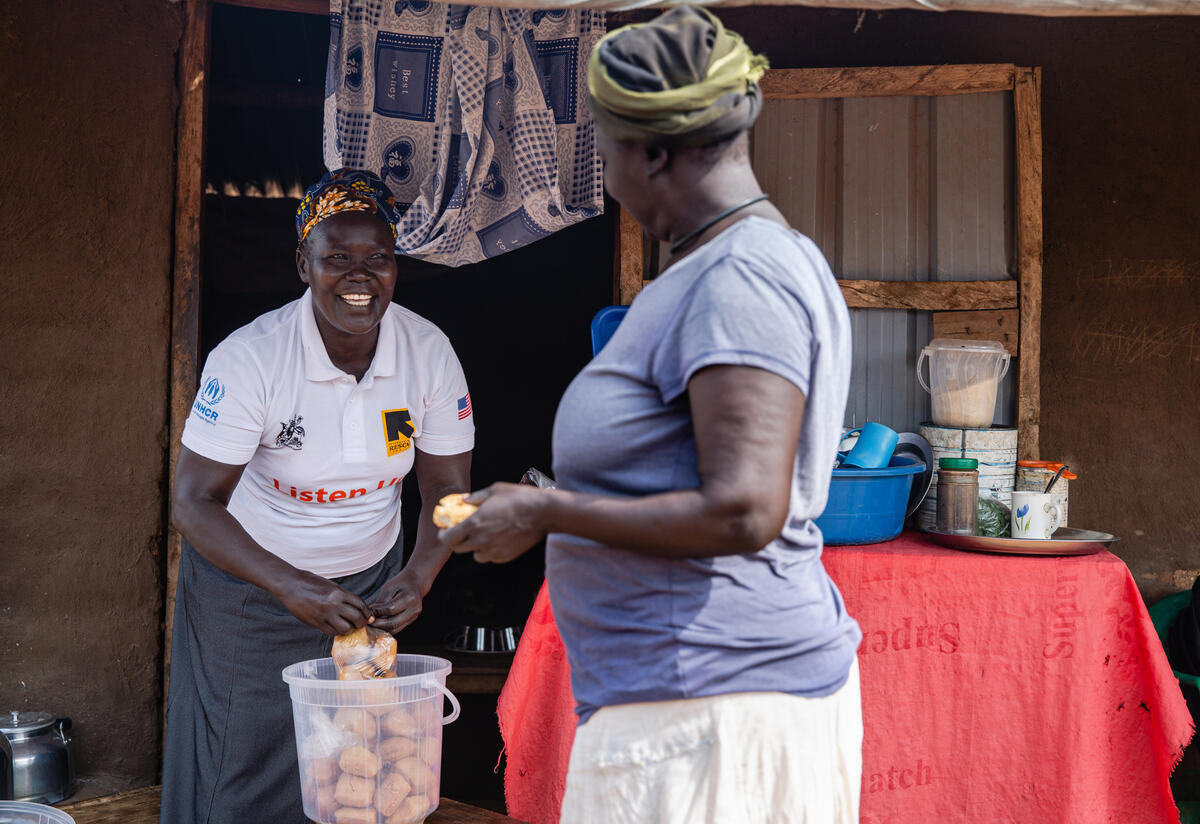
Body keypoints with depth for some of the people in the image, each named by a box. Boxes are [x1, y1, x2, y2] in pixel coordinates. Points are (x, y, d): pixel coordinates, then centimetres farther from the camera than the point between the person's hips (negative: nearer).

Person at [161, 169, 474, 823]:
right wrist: (291, 586, -34)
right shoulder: (249, 359, -23)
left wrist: (417, 579, -24)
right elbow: (194, 503, -22)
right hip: (249, 584, -3)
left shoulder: (429, 353, -13)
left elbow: (447, 489, -6)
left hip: (370, 583, 3)